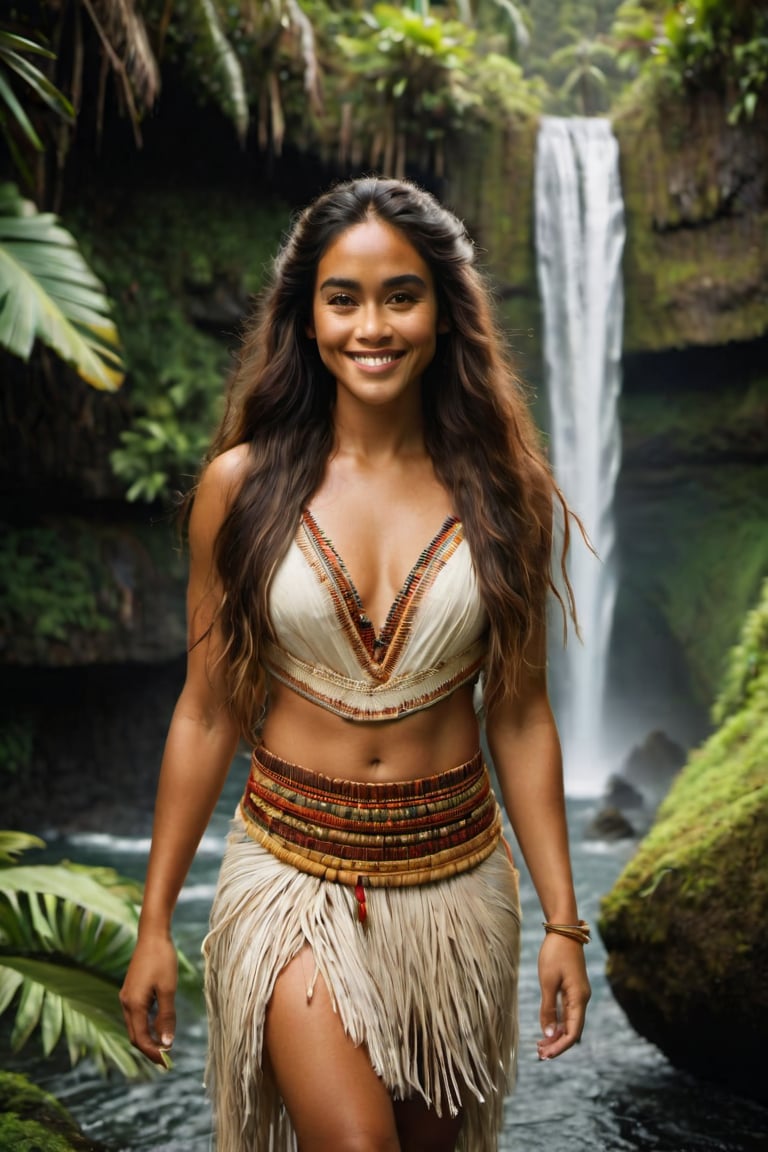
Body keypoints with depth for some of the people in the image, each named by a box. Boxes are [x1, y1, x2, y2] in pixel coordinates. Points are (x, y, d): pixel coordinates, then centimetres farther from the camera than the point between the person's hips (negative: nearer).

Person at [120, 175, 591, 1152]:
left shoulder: (498, 493, -3)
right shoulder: (243, 485, -5)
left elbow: (518, 716, 2)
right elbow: (205, 715, 0)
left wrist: (563, 920, 2)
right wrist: (153, 925, 2)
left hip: (454, 875, 2)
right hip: (294, 866, -1)